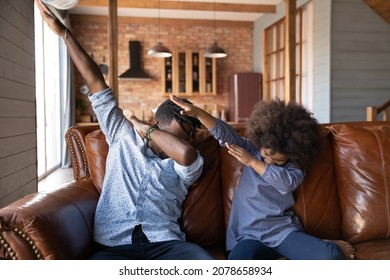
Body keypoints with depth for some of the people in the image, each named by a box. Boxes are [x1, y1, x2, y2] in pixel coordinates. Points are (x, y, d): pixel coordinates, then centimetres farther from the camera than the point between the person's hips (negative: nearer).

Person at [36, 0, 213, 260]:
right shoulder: (123, 136, 17)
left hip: (165, 243, 0)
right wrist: (62, 31, 21)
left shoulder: (186, 167, 11)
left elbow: (187, 153, -16)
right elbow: (96, 82, 16)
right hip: (114, 246, 1)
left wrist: (144, 128, 1)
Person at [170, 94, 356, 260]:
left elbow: (285, 180, -19)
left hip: (283, 229, 0)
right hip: (249, 235, 0)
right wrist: (197, 112, -18)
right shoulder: (251, 149, 8)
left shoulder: (296, 169, 4)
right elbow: (224, 133, -5)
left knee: (330, 257, -26)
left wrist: (251, 162, -16)